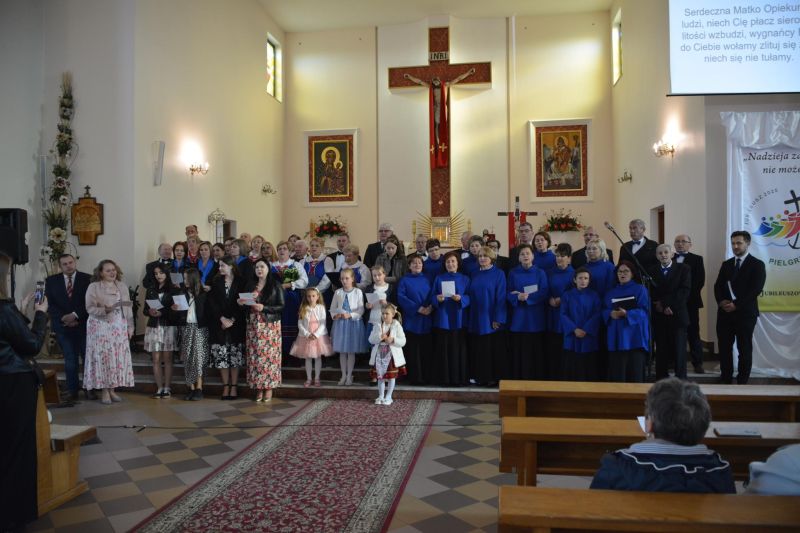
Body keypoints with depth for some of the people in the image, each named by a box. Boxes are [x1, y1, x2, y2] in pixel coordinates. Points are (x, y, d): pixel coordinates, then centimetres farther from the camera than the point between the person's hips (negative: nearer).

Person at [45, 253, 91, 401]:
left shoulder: (87, 279, 0)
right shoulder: (51, 281, 7)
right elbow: (49, 303, 2)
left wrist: (75, 315, -14)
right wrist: (63, 318, -10)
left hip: (83, 325, -1)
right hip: (63, 326, 1)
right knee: (70, 360, 3)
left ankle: (89, 389, 8)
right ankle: (72, 391, 8)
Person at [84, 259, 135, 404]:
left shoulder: (122, 286, 10)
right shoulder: (93, 287, -2)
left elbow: (128, 308, 10)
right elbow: (90, 308, -9)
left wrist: (130, 327, 6)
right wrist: (105, 310, -27)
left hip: (119, 328, 4)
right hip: (100, 328, -4)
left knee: (118, 358, 3)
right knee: (102, 357, -3)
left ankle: (112, 389, 12)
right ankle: (104, 391, 4)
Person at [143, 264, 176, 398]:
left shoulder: (173, 290, 0)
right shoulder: (150, 291, 11)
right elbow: (145, 310, 10)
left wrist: (162, 313, -15)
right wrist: (150, 312, -11)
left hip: (168, 326, -3)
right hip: (153, 327, 3)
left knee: (167, 359, 0)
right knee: (156, 359, 1)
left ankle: (167, 388, 5)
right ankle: (159, 388, 6)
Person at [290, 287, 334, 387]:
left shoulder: (321, 308, -4)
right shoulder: (304, 309, -1)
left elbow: (323, 324, -6)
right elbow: (300, 324, -3)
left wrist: (316, 334, -17)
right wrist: (307, 334, -14)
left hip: (319, 336, -1)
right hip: (306, 337, 1)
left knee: (318, 357, 5)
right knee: (308, 358, 7)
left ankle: (317, 378, 16)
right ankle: (308, 379, 17)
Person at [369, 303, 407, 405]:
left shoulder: (397, 326, -6)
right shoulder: (378, 326, 2)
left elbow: (403, 341, -9)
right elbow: (371, 339, -4)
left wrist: (393, 340, -25)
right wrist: (380, 337, -22)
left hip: (392, 355, -2)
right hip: (379, 355, 3)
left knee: (391, 377, 6)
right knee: (380, 376, 9)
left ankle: (388, 397, 17)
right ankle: (381, 396, 21)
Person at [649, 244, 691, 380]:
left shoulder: (683, 269, 3)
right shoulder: (652, 272, 10)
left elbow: (685, 292, -9)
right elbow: (651, 295, 3)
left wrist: (663, 302, -14)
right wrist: (660, 307, -13)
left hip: (677, 316, -2)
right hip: (659, 317, 2)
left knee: (679, 352, 1)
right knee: (661, 352, 5)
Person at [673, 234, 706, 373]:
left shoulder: (696, 259, 6)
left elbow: (700, 280, -3)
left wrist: (687, 295, -12)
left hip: (690, 302, -1)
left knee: (693, 333, 3)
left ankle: (697, 363, 9)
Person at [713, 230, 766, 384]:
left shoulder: (757, 264, -1)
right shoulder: (726, 264, 15)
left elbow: (756, 289, -11)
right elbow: (718, 286, 10)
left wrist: (736, 304, -17)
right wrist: (721, 301, -9)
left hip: (745, 312, -4)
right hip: (725, 312, 4)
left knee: (744, 348, 3)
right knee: (724, 347, 6)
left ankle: (742, 381, 11)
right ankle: (725, 379, 15)